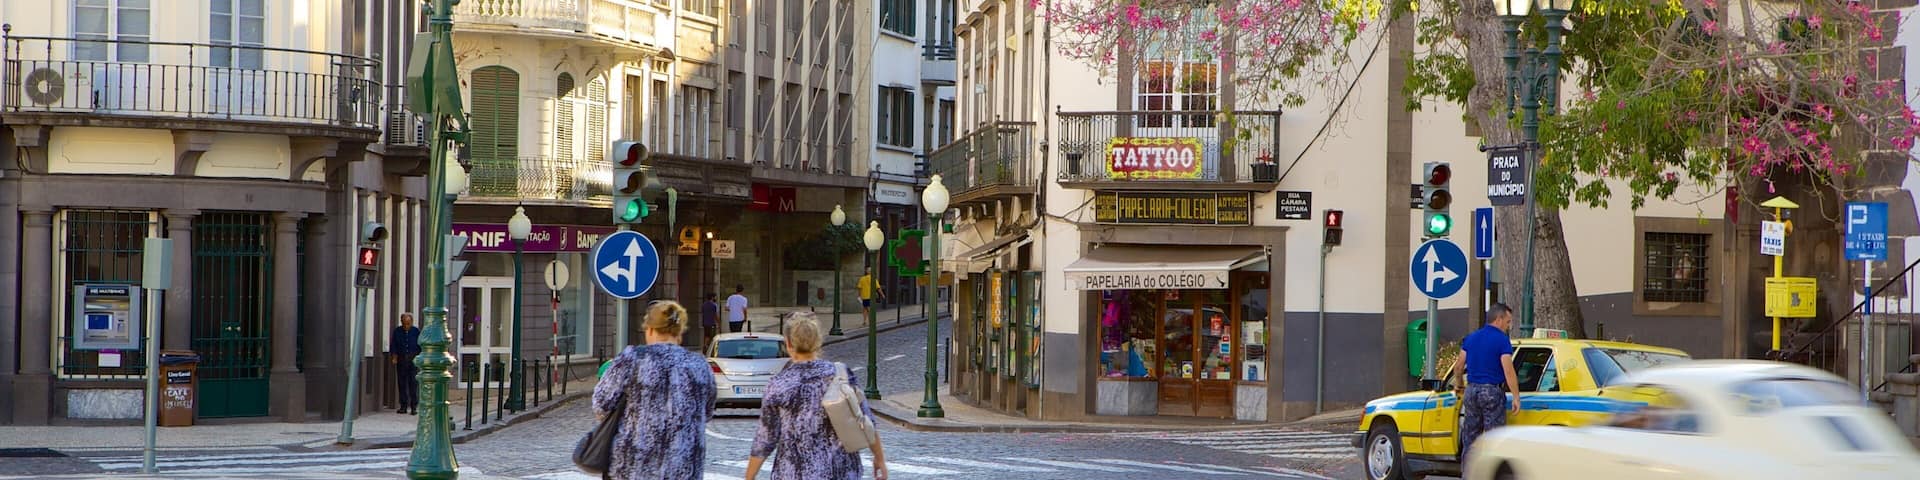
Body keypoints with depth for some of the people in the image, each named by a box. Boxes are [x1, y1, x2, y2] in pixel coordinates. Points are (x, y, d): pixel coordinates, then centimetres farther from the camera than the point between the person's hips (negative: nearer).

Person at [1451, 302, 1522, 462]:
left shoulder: (1471, 338, 9)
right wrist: (1516, 398, -15)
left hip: (1471, 391, 6)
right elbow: (1508, 371, -17)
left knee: (1470, 439, 11)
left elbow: (1458, 366, 13)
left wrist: (1459, 385, 30)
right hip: (1492, 392, -6)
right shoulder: (1502, 340, -9)